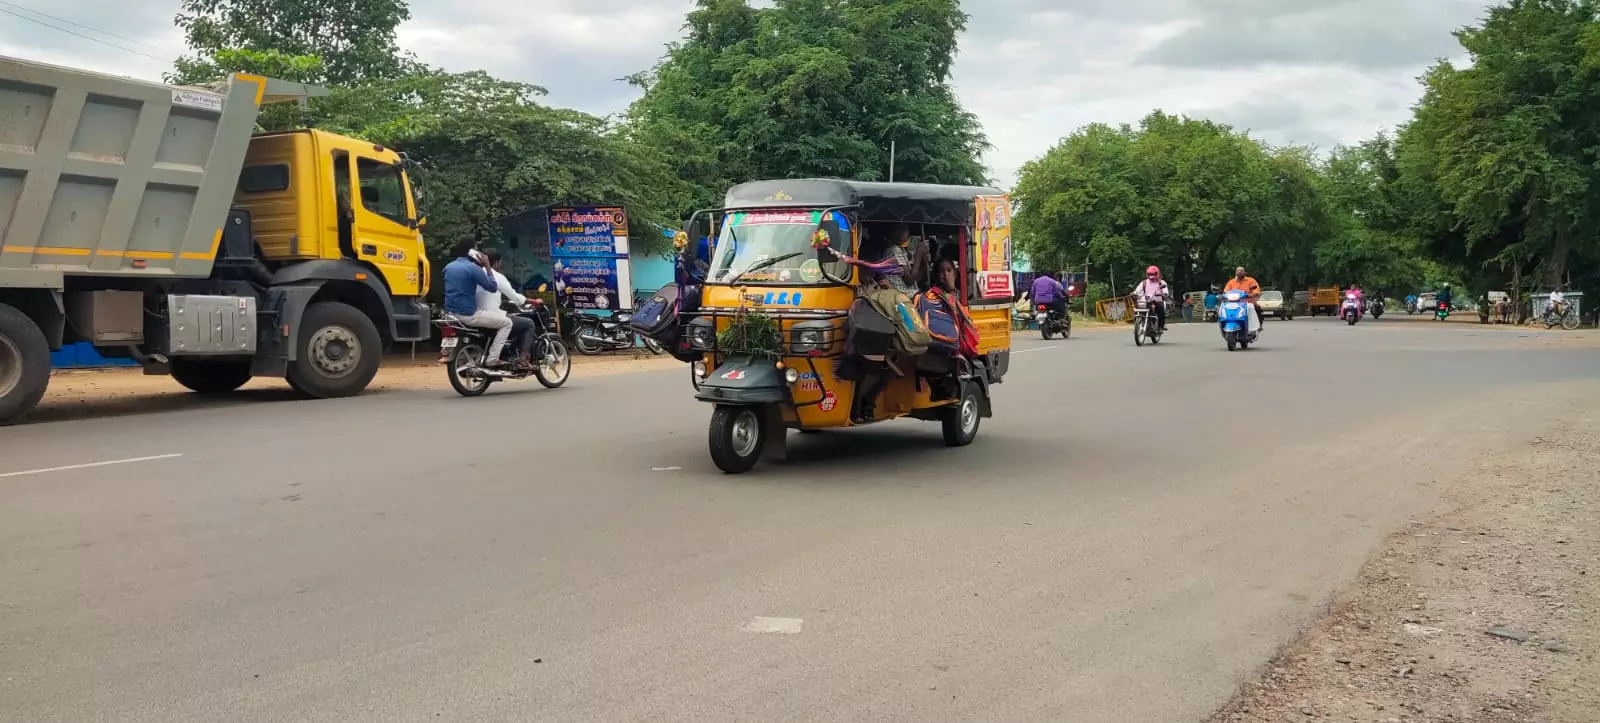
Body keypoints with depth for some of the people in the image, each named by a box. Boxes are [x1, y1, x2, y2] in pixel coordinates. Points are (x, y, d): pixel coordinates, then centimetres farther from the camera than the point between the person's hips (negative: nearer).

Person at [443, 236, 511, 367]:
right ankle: (492, 359, -8)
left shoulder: (448, 267, 11)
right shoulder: (472, 267, -14)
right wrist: (487, 267, -3)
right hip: (468, 315, -8)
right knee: (506, 323, 0)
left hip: (450, 313, 8)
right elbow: (493, 287, -11)